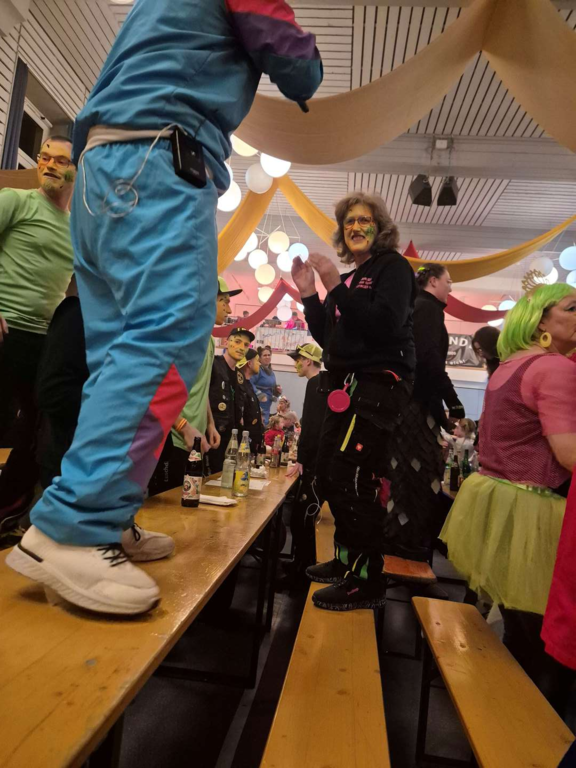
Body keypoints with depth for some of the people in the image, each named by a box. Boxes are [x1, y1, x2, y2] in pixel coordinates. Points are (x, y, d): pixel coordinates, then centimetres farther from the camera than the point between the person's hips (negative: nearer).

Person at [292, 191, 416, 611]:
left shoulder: (392, 266, 0)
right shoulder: (350, 278, 21)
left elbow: (387, 325, -17)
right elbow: (328, 339, 18)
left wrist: (337, 287, -18)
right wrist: (309, 293, 8)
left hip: (380, 384, -8)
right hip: (348, 386, 9)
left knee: (353, 478, -16)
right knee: (331, 474, 10)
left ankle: (368, 581, -4)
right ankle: (348, 559, 25)